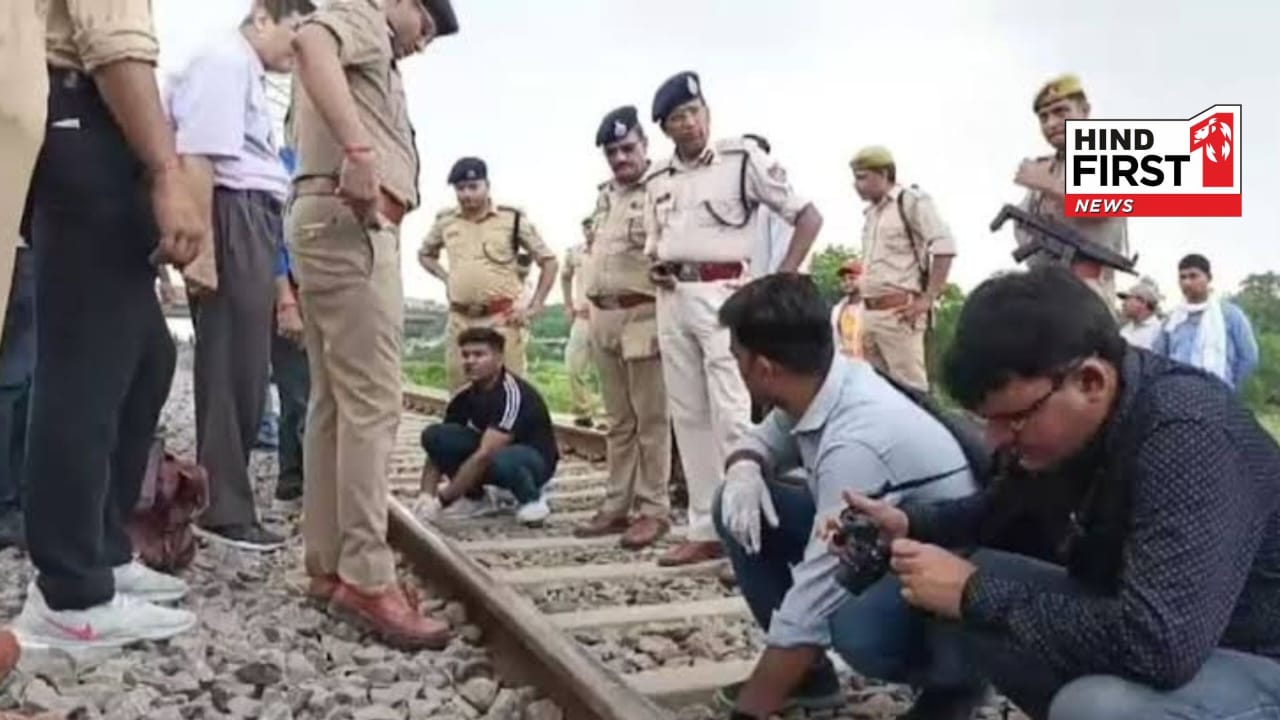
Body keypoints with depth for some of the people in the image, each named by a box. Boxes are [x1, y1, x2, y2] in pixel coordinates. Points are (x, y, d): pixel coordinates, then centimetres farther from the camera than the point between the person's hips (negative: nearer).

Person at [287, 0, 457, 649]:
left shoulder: (369, 54, 32)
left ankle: (327, 565, 12)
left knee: (334, 400, 8)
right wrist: (358, 148, -32)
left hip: (338, 221, 10)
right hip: (350, 220, -10)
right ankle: (366, 580, -13)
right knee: (370, 401, -14)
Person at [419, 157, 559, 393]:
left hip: (502, 320, -4)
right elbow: (425, 253, 28)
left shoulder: (513, 219, -2)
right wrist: (445, 278, 11)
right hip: (460, 321, 4)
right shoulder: (445, 221, 8)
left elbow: (549, 261, 2)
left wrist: (533, 308, -3)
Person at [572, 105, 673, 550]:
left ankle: (654, 509, 5)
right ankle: (617, 506, 20)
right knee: (618, 422, 13)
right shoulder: (605, 195, 18)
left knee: (651, 421, -2)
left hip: (644, 316, -8)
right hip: (604, 317, 8)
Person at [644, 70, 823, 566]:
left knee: (732, 416, -11)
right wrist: (657, 268, 2)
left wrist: (780, 282, -9)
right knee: (688, 417, 8)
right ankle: (704, 531, 16)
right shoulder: (657, 180, 14)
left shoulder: (743, 159, -2)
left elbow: (808, 216, -2)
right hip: (672, 301, 6)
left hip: (723, 294, -6)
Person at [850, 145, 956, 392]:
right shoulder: (871, 213, 19)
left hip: (899, 311, -8)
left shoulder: (911, 201, -4)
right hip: (869, 313, 8)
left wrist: (928, 299, -15)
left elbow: (945, 247, -13)